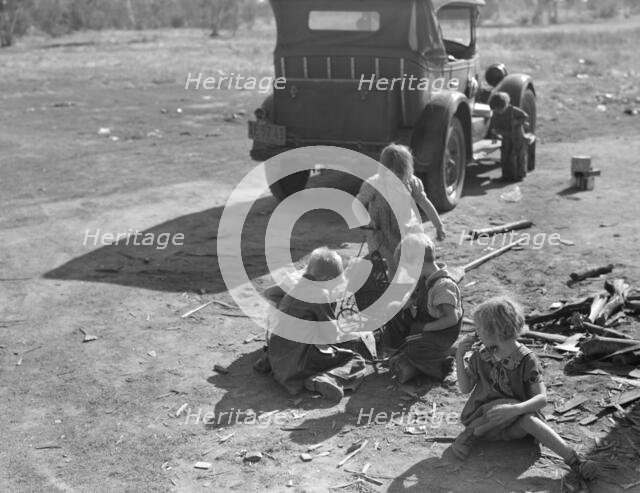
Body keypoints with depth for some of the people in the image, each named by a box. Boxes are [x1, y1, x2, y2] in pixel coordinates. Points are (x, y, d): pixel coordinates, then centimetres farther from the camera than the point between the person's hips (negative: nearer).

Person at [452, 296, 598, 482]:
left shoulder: (526, 360, -14)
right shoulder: (481, 355, -4)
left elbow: (542, 398, -21)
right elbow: (465, 388, 3)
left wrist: (514, 409, -39)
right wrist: (459, 356, -9)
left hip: (514, 422, -1)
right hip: (484, 416, 1)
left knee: (526, 419, -36)